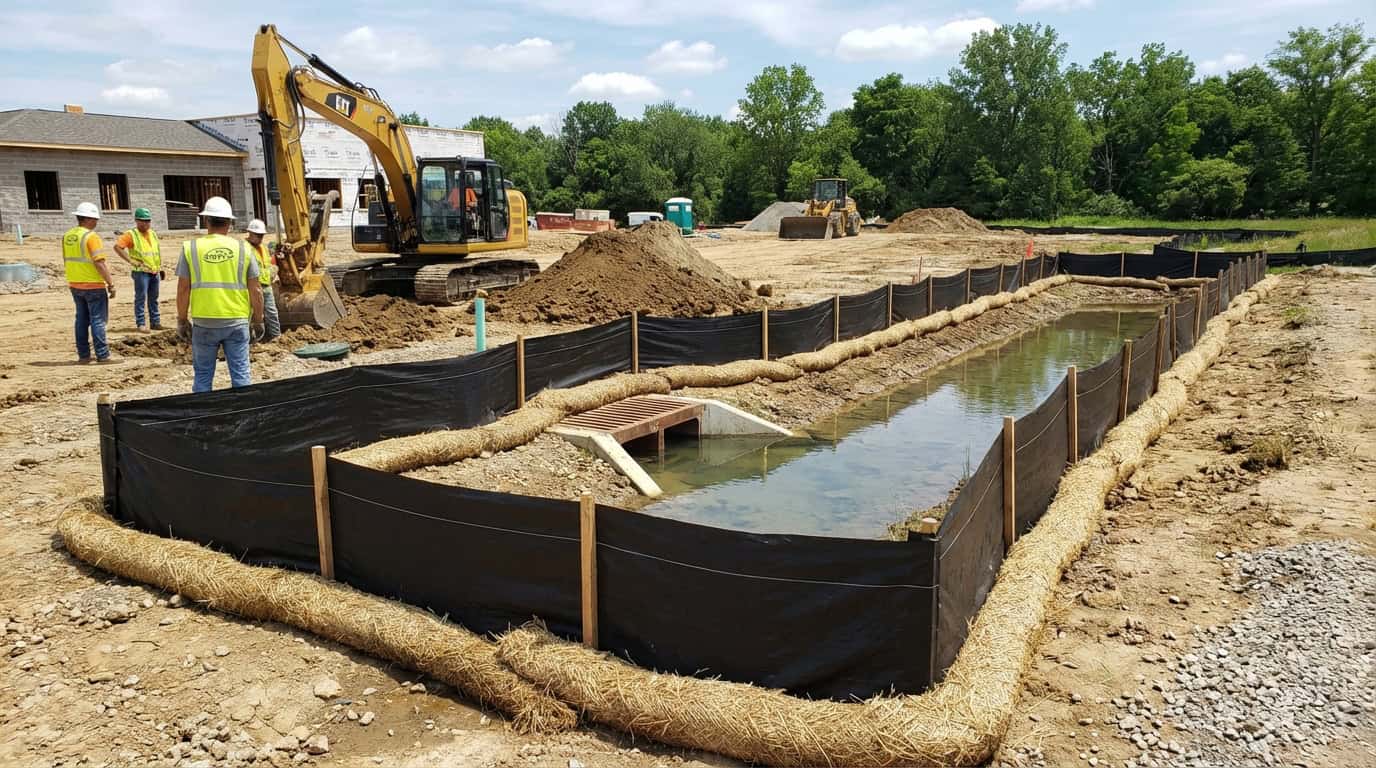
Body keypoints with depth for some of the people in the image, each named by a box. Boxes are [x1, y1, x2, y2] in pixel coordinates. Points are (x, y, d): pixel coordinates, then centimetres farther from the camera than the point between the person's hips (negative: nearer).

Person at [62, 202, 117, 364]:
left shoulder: (67, 236, 8)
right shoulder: (91, 237, -16)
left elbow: (66, 262, 14)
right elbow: (100, 264, -21)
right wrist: (111, 284, -16)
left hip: (75, 285, 7)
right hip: (94, 286, -7)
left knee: (82, 320, 13)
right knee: (98, 320, -4)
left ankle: (83, 355, 16)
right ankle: (102, 356, -3)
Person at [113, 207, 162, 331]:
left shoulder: (153, 234, 15)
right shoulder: (131, 235, -6)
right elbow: (117, 247, -13)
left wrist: (161, 267, 18)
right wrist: (131, 260, -15)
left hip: (155, 272, 6)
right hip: (141, 272, -6)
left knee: (153, 298, 11)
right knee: (141, 297, -4)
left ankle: (155, 322, 17)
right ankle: (141, 323, -1)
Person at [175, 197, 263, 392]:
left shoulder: (191, 248, -1)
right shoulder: (242, 248, 0)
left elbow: (183, 289, 1)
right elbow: (255, 289, 1)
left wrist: (182, 320, 12)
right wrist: (258, 320, 11)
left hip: (204, 323, 0)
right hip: (237, 322, 0)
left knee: (203, 375, 10)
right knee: (240, 373, 5)